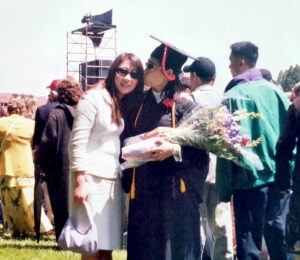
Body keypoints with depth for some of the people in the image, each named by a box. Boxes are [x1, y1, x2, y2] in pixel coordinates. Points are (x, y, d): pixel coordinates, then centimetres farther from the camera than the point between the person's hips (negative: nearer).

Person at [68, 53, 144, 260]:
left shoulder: (125, 105, 16)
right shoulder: (93, 98, -8)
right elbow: (77, 142, -13)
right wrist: (80, 182, -19)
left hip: (113, 180, 7)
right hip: (92, 179, -7)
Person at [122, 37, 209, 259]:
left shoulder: (185, 106, -4)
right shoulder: (138, 105, 12)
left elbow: (200, 148, -8)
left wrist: (175, 149, -23)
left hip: (174, 191, -5)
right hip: (143, 190, 5)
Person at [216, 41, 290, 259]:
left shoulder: (233, 96, -9)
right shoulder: (274, 91, 3)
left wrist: (224, 188, -4)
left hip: (249, 178, -4)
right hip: (278, 176, 4)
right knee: (278, 240, 12)